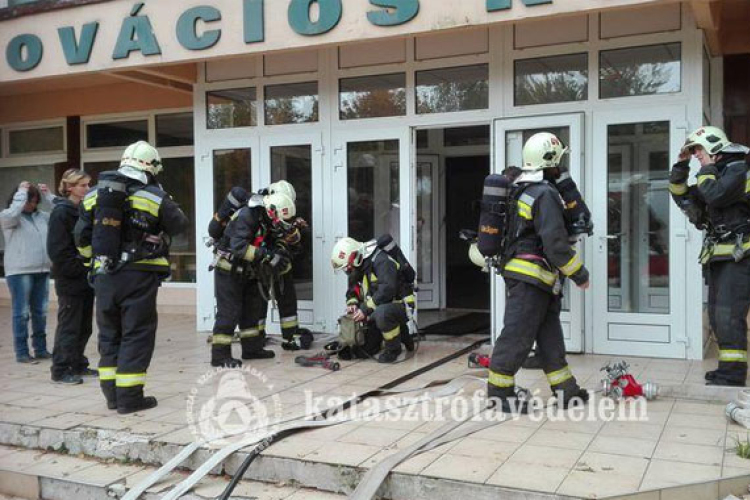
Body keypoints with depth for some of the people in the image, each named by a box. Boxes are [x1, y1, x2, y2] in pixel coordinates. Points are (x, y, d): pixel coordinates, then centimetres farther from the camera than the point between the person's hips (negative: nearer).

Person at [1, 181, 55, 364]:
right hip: (19, 271, -5)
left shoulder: (42, 216, 11)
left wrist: (49, 196, 3)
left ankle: (41, 349, 19)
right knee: (21, 312, -1)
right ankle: (21, 352, 5)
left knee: (40, 311, 10)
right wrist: (21, 191, -15)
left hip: (42, 270, 5)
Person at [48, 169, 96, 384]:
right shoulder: (61, 212, -11)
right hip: (70, 279, -8)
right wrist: (80, 268, -16)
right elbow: (57, 250, -16)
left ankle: (78, 365, 24)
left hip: (86, 278, 8)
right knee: (69, 325, -2)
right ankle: (61, 370, 7)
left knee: (84, 326, 13)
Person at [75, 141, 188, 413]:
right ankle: (130, 396, 3)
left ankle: (112, 393, 19)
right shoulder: (154, 197, -7)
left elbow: (82, 240, 11)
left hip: (104, 276, 4)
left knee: (109, 334, 15)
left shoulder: (94, 195, 7)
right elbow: (180, 224, 7)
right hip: (139, 277, -4)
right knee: (136, 334, 3)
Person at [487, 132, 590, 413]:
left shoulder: (521, 190, 14)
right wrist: (579, 274, -11)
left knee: (549, 333, 13)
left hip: (521, 273, 10)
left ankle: (566, 390, 19)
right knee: (518, 335, -3)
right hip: (531, 277, -10)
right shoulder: (545, 194, -16)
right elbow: (555, 243, -20)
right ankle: (498, 390, 5)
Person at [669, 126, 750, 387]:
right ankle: (729, 370, 19)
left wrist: (706, 170, -9)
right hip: (719, 257, 10)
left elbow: (714, 196, -24)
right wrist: (681, 166, 9)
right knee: (717, 316, 11)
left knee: (729, 315, -14)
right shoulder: (717, 173, 18)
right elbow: (682, 197, 19)